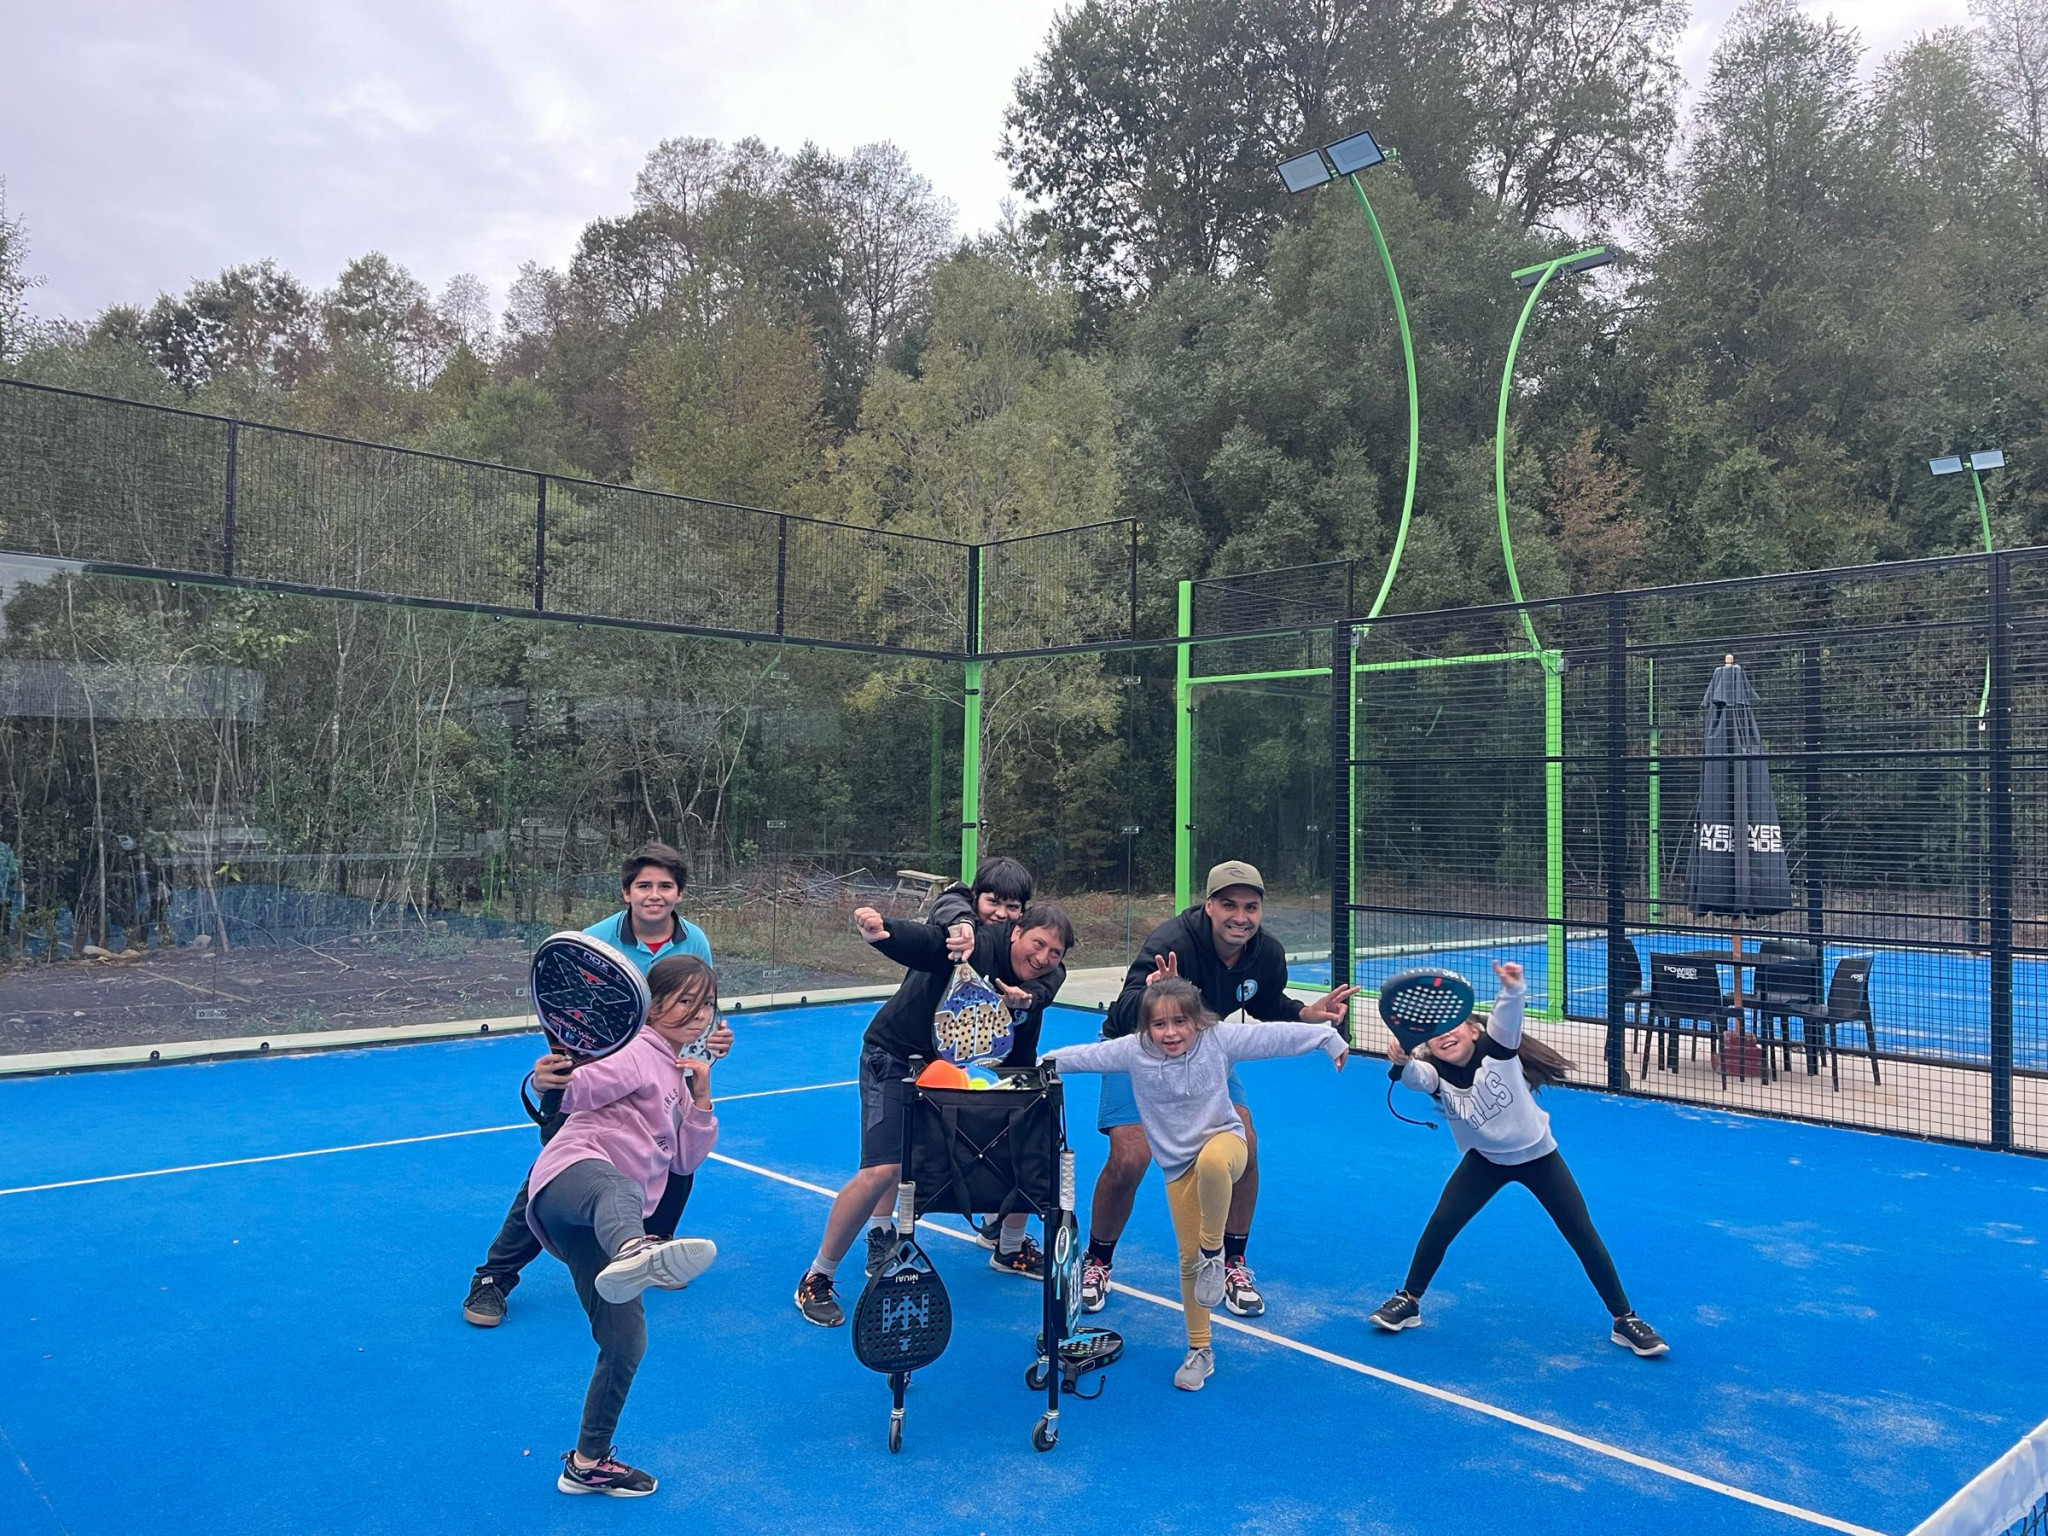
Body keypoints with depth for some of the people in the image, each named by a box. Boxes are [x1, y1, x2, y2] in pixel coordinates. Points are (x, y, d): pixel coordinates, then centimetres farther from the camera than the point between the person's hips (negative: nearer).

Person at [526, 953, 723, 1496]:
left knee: (626, 1342, 6)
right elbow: (579, 1091, -12)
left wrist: (700, 1096, 14)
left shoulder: (679, 1075, 28)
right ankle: (634, 1255, -82)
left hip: (601, 1225, 9)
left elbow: (685, 1160, 26)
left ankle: (588, 1462, 24)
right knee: (619, 1191, -46)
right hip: (573, 1174, -9)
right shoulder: (637, 1053, 3)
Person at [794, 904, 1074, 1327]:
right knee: (882, 1172, -19)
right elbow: (924, 940, -48)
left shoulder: (1038, 986, -7)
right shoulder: (976, 945, -29)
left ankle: (1011, 1250, 32)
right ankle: (816, 1280, 1)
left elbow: (1019, 1063, -4)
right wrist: (882, 932, -68)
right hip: (896, 1058, -7)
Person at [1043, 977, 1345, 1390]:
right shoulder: (1133, 1051, -12)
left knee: (1211, 1162, -41)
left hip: (1223, 1138, -3)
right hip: (1177, 1165, 3)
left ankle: (1214, 1249, -15)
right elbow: (1087, 1055, 0)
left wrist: (1327, 1037, -5)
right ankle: (1200, 1351, 23)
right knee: (1189, 1258, 4)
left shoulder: (1218, 1040, -15)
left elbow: (1274, 1036, -10)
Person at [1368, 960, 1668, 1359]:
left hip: (1537, 1155, -2)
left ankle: (1624, 1320, 17)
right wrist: (1401, 1063, -66)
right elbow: (1414, 1077, -43)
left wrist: (1512, 989, -68)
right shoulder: (1434, 1072, -20)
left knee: (1584, 1235, 0)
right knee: (1439, 1226, -7)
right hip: (1486, 1160, 2)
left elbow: (1508, 1017, -47)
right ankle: (1408, 1301, 13)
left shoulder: (1496, 1048, -26)